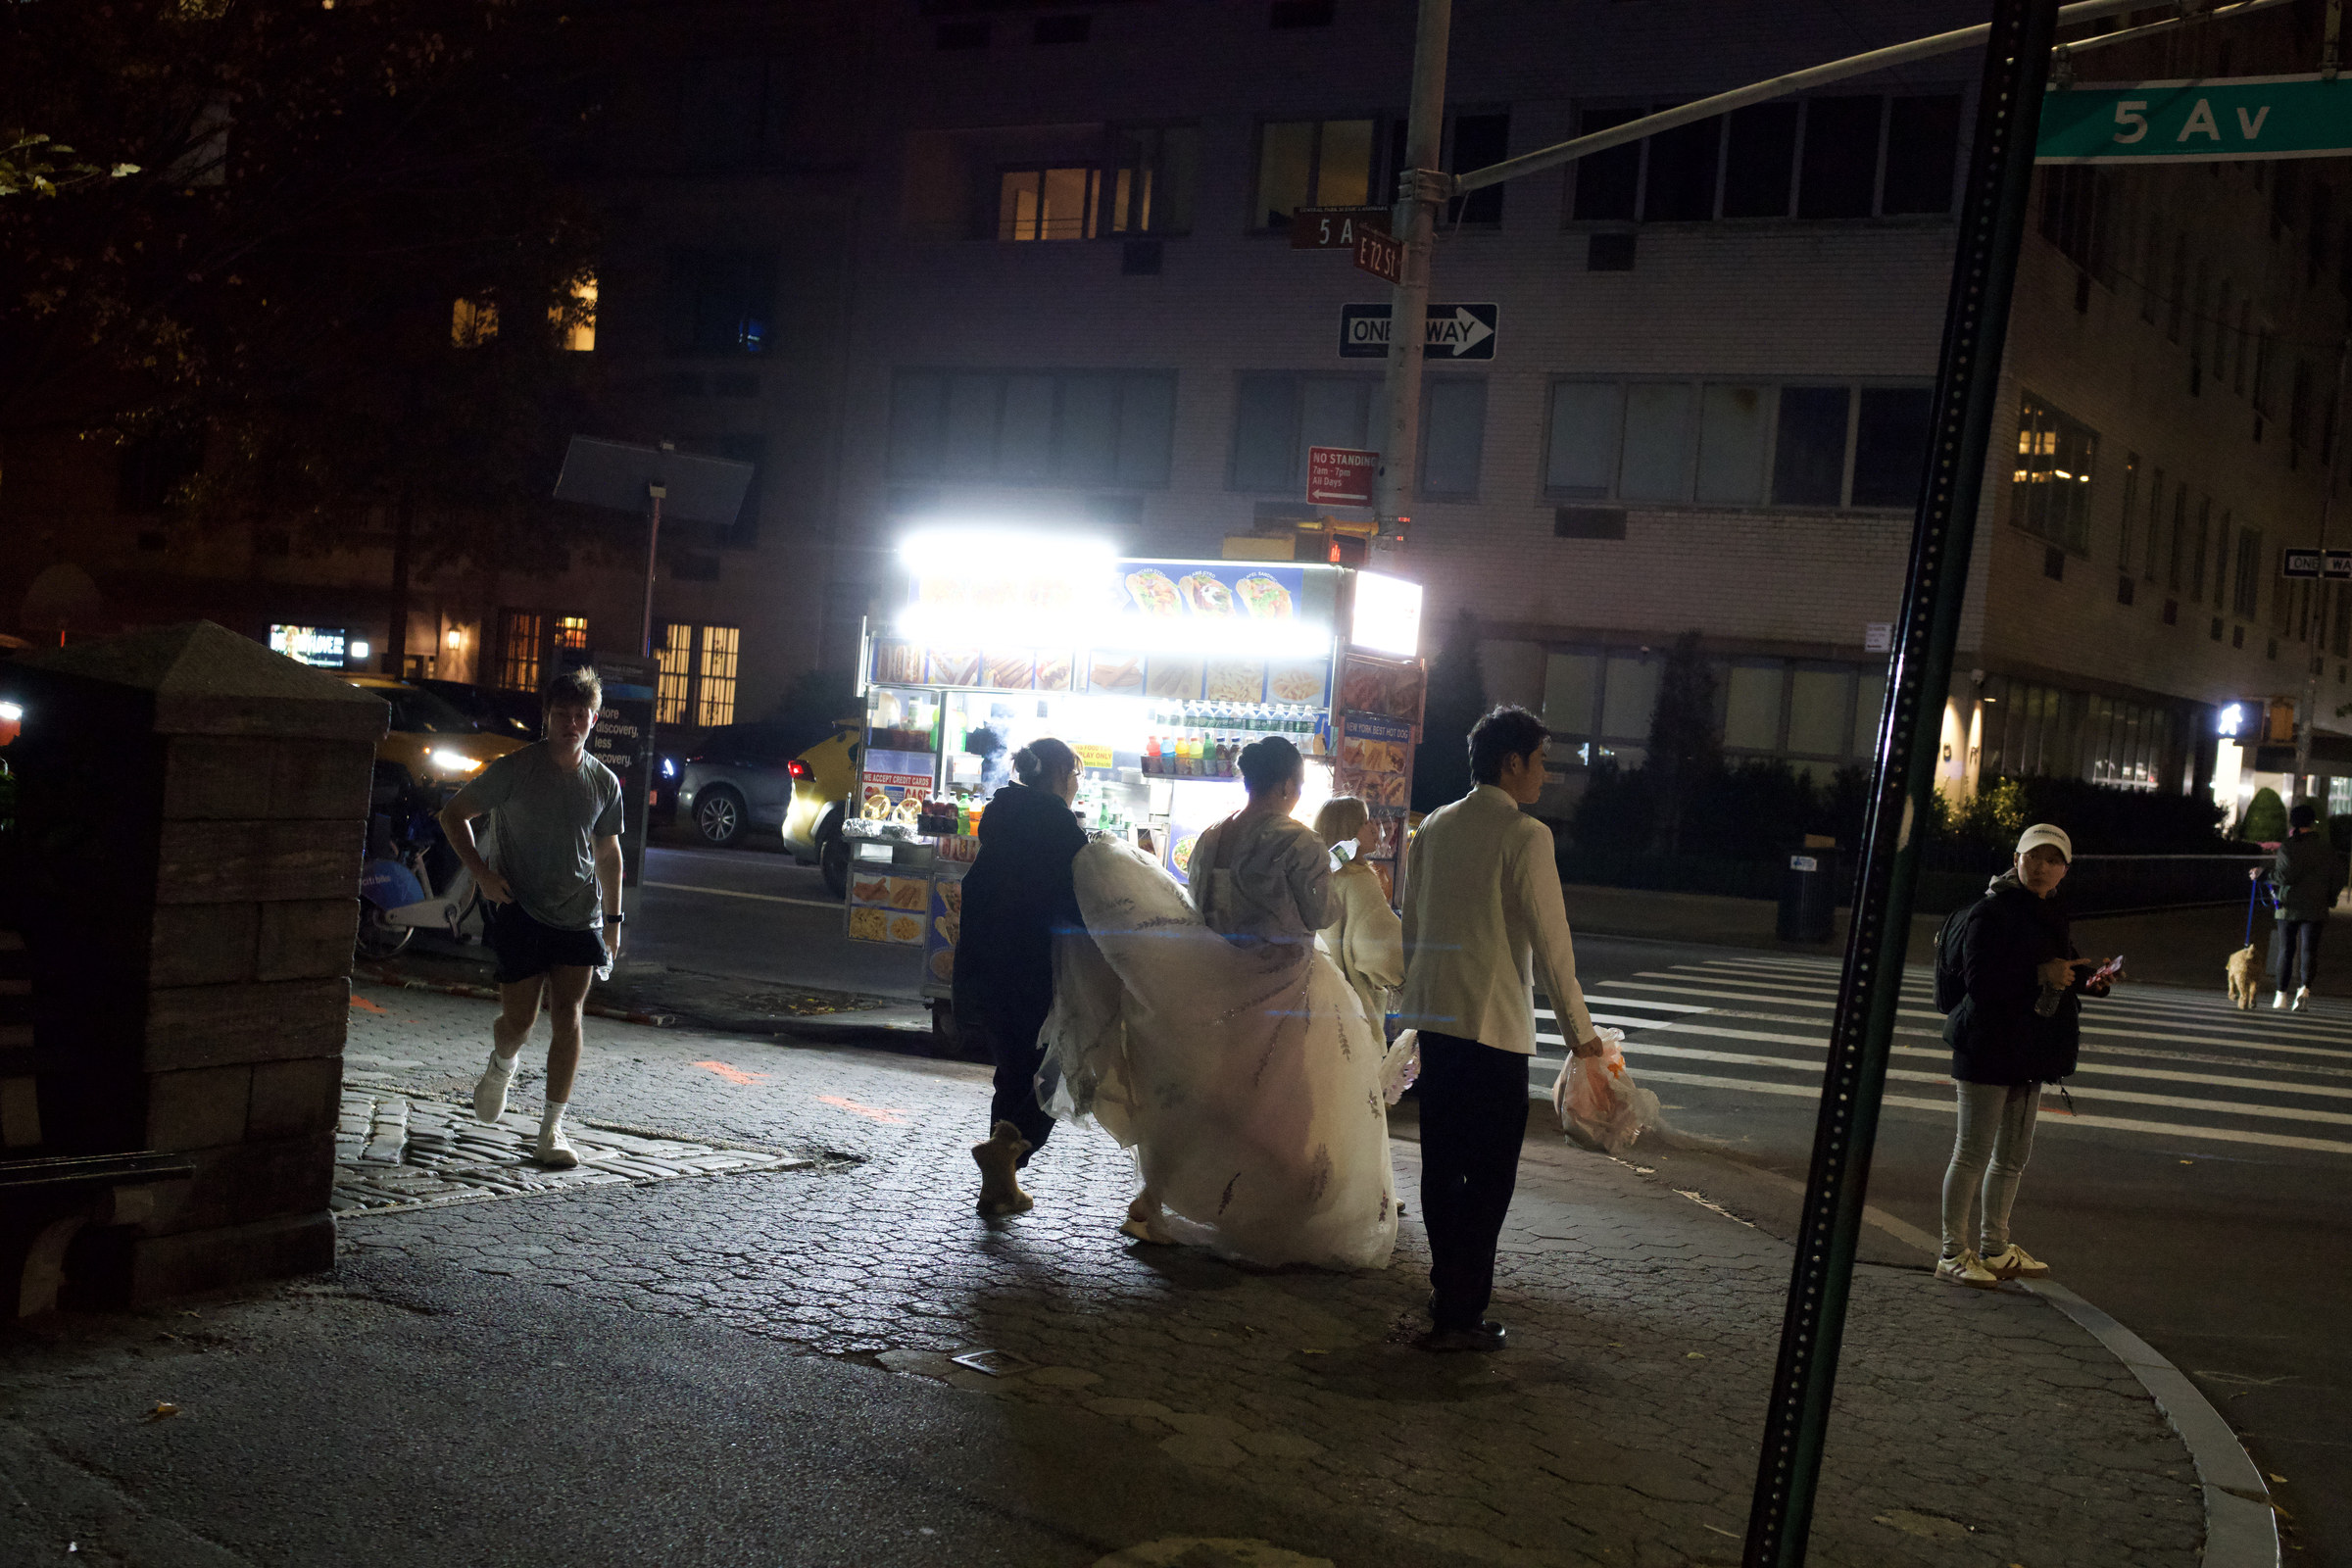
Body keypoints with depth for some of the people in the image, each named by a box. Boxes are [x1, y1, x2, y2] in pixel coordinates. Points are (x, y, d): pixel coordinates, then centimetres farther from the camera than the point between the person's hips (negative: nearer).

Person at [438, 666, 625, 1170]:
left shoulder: (604, 783, 4)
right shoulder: (515, 770, -7)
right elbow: (454, 814, 1)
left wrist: (613, 919, 14)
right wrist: (480, 870, -11)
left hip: (579, 914, 3)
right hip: (520, 909, -3)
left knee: (567, 1016, -4)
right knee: (519, 1019, -4)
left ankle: (552, 1128, 4)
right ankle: (501, 1064, 33)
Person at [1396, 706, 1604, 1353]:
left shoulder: (1434, 827, 10)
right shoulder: (1526, 837, -11)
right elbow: (1551, 941, -12)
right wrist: (1579, 1029, -4)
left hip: (1435, 1015, 8)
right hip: (1494, 1023, -7)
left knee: (1442, 1162, 14)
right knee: (1490, 1173, -1)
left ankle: (1448, 1289, 24)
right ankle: (1460, 1314, 0)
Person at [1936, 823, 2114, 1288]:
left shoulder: (2050, 915, 13)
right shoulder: (1990, 912, -14)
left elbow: (2058, 974, 26)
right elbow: (1979, 979, -23)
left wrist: (2087, 978, 6)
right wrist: (2041, 975, -24)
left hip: (2030, 1054, 9)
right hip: (1988, 1050, -9)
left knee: (2012, 1155, 16)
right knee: (1974, 1152, -5)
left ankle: (1995, 1249, 26)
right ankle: (1953, 1253, 3)